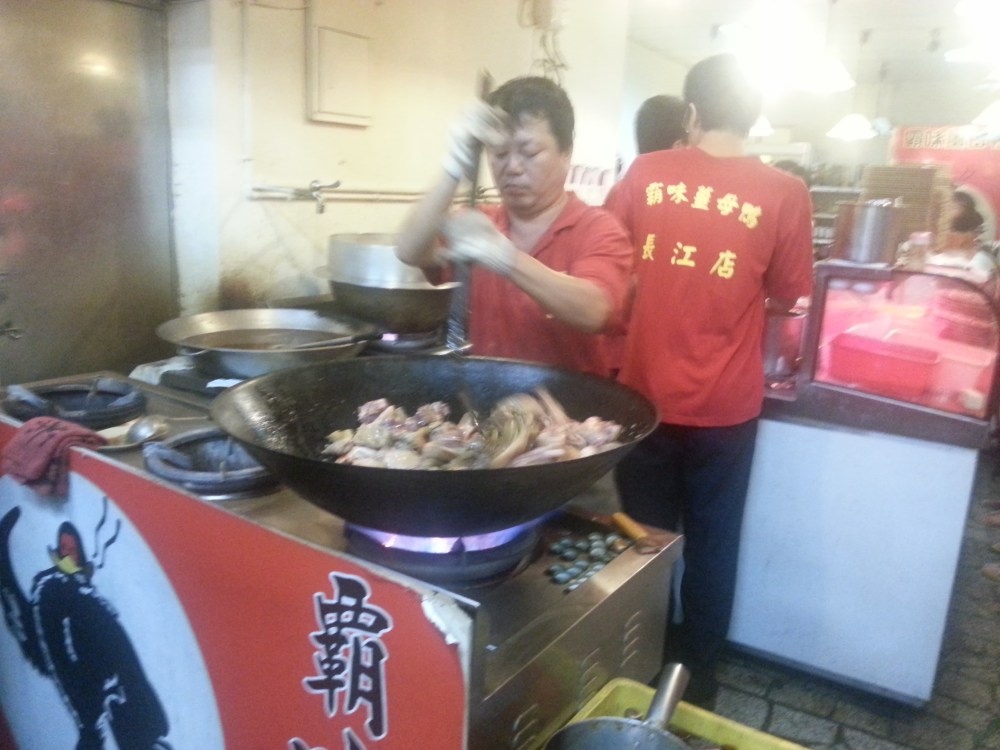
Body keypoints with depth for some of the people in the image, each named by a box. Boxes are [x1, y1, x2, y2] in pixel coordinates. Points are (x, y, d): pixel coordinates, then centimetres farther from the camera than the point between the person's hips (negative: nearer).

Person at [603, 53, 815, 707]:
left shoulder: (646, 174, -4)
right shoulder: (783, 193, -8)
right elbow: (787, 297, 1)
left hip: (644, 395, 1)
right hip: (725, 408, -1)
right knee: (711, 546, 18)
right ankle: (695, 676, 33)